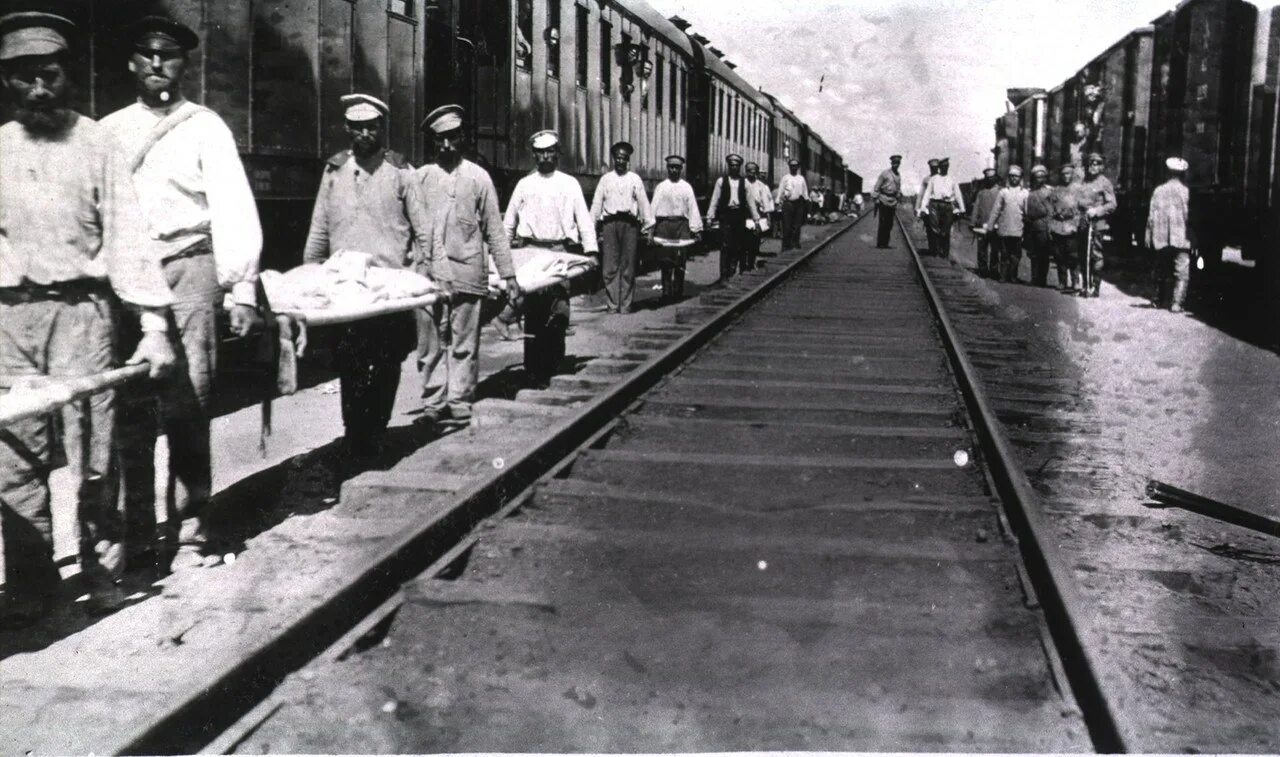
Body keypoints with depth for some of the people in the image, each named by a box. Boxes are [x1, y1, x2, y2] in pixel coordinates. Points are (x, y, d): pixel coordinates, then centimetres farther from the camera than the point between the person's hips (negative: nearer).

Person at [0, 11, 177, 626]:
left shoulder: (96, 142, 2)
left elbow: (125, 233, -3)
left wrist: (154, 324, -10)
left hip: (81, 307, -2)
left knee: (90, 443, -3)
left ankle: (103, 551, 20)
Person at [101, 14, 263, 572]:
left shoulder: (204, 127, 6)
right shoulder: (109, 130, 14)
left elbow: (233, 206, -1)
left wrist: (243, 287, -9)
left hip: (188, 265, -2)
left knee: (188, 406, -4)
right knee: (129, 410, 0)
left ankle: (189, 531, 6)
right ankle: (137, 536, 8)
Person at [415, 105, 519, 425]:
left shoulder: (478, 177, 7)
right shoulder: (421, 177, 11)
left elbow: (494, 229, 7)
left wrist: (508, 275, 4)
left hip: (467, 272, -1)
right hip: (428, 272, 1)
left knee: (464, 342, 1)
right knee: (430, 342, 3)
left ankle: (460, 402, 9)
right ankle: (433, 402, 11)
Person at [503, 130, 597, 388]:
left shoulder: (569, 184, 11)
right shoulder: (524, 184, 14)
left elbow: (584, 219, 6)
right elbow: (509, 221, 19)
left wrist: (591, 249, -4)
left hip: (561, 251, -1)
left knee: (558, 311, -10)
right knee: (533, 312, -2)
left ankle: (549, 364, 2)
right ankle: (534, 369, 2)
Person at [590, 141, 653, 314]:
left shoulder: (635, 179, 7)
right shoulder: (605, 179, 10)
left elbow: (643, 202, 6)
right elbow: (596, 203, 11)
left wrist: (648, 226, 2)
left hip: (629, 223, -1)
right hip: (609, 223, 1)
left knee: (628, 267, 2)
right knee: (610, 267, -2)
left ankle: (626, 305, 8)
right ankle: (612, 305, 3)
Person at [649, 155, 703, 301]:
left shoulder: (686, 187, 9)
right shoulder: (660, 187, 9)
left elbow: (693, 208, 6)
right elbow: (653, 208, 6)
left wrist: (696, 229, 0)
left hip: (681, 225, 0)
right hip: (663, 224, 0)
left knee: (680, 261, -1)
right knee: (664, 260, -1)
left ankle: (678, 291, 9)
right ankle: (666, 291, 5)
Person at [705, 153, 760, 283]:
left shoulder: (744, 182, 7)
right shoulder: (721, 181, 2)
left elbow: (750, 201, 10)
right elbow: (715, 200, 2)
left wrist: (756, 219, 8)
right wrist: (710, 217, -4)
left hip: (740, 215, 2)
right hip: (726, 215, -2)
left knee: (738, 246, 5)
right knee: (725, 246, -7)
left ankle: (732, 274, 16)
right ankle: (723, 275, -4)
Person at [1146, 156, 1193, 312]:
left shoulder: (1158, 190, 4)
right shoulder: (1185, 191, -6)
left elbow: (1151, 216, 4)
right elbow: (1188, 216, -8)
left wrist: (1149, 236, 9)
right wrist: (1192, 238, -2)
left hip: (1161, 239, 4)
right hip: (1180, 238, -4)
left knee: (1163, 272, 16)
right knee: (1182, 273, -2)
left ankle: (1162, 300, 20)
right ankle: (1176, 303, -12)